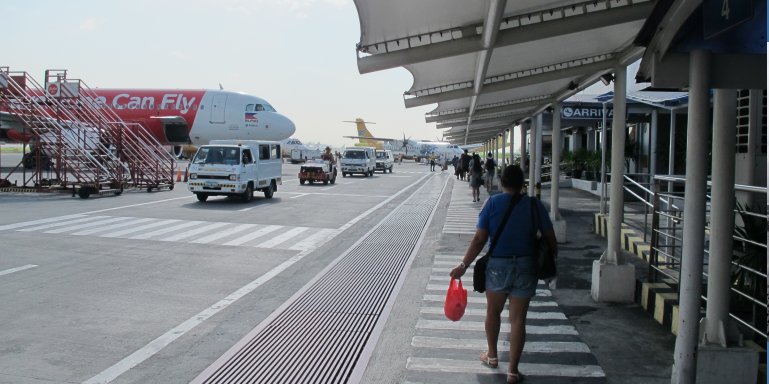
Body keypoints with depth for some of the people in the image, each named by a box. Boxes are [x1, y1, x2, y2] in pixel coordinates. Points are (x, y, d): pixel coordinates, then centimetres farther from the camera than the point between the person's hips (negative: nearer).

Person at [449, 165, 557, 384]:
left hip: (498, 265, -1)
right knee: (518, 319, 7)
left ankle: (492, 355, 37)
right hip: (526, 267, 1)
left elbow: (479, 239, -10)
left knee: (493, 312, 21)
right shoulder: (534, 205, -3)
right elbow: (550, 238, 0)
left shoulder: (493, 203, -7)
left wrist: (463, 265, -3)